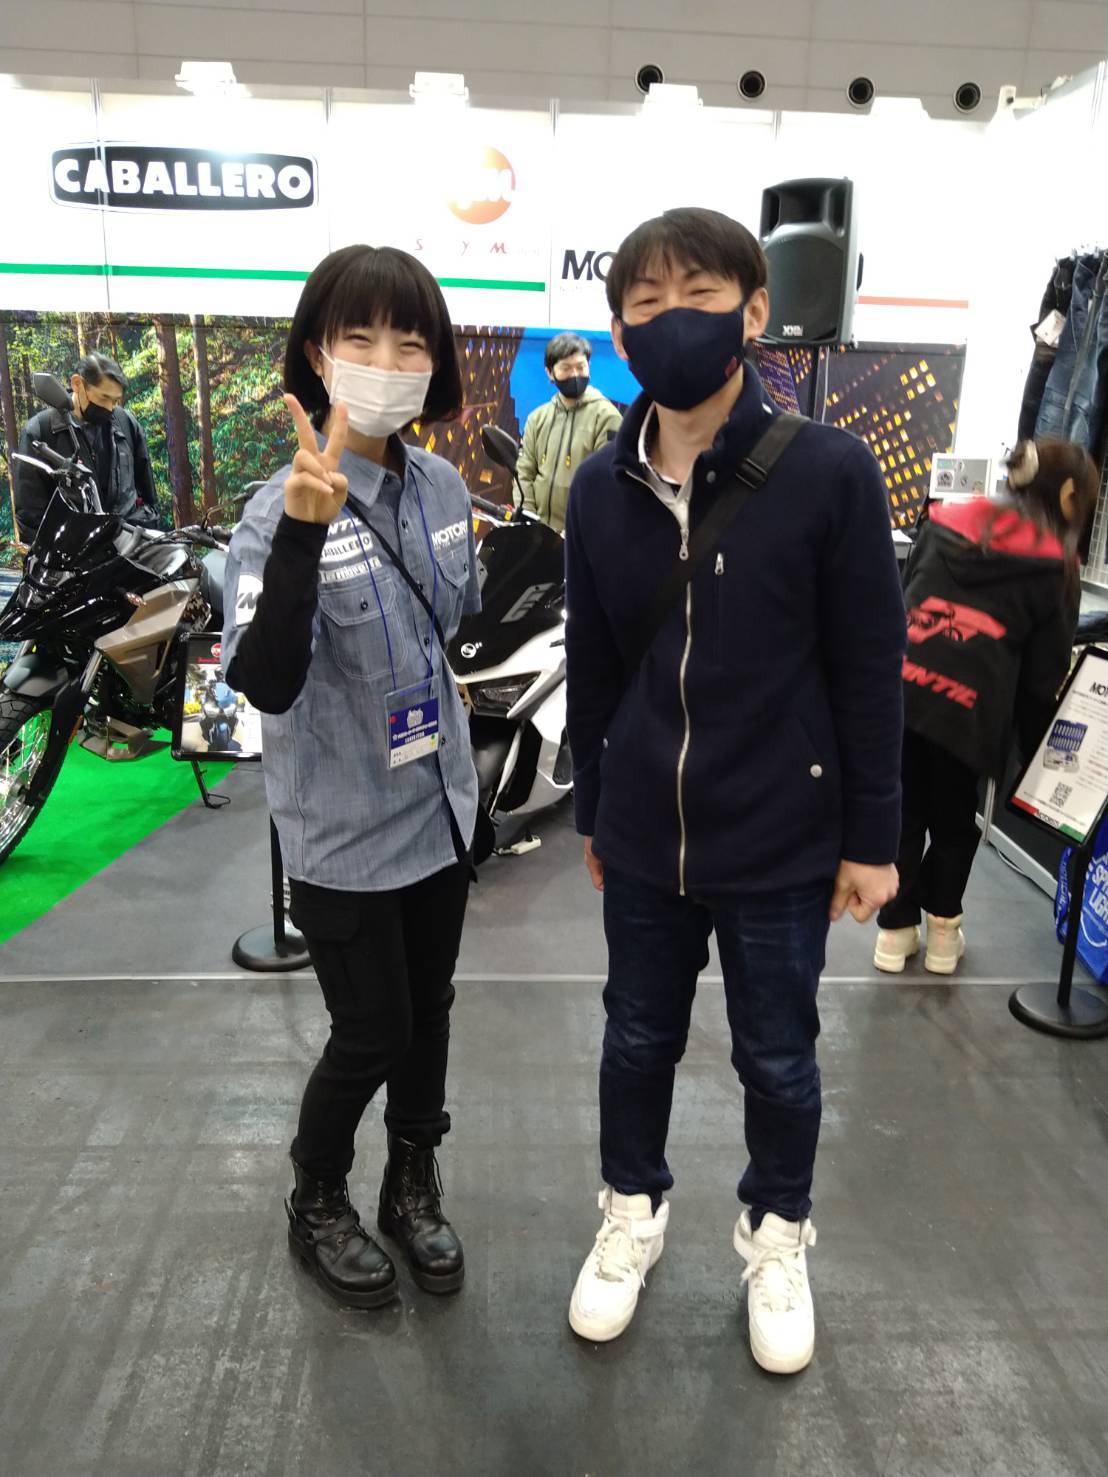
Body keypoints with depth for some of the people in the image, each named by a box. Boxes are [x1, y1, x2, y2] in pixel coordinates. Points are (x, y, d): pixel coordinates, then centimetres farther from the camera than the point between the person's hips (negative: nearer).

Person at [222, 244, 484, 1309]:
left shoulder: (442, 485, -1)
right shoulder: (282, 511, -19)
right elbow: (266, 682, -32)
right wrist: (303, 534, -42)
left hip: (439, 809, 6)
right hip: (345, 832, -6)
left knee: (428, 1011, 19)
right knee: (370, 1036, 7)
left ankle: (412, 1186, 43)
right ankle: (316, 1204, 37)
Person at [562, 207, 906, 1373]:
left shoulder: (830, 472, -12)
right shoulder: (600, 487, -1)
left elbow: (869, 671, -7)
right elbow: (591, 667, 6)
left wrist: (871, 836, -5)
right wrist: (593, 813, 11)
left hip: (784, 840, -2)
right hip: (643, 838, 3)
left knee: (777, 1058, 16)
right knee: (637, 1040, 19)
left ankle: (778, 1234, 44)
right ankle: (633, 1210, 46)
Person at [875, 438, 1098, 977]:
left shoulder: (943, 524, 17)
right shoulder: (1055, 567, 6)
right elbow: (1044, 673, 7)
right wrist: (1034, 751, 16)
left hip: (896, 691, 3)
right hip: (967, 709, -3)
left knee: (903, 816, 15)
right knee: (953, 821, 18)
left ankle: (896, 930, 23)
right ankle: (942, 931, 27)